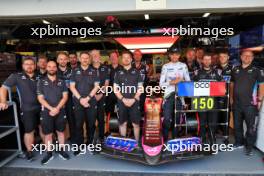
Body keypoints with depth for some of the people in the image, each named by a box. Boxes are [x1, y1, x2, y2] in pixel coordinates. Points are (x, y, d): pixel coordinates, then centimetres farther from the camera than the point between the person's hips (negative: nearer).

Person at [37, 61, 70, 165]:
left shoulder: (61, 81, 5)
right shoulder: (41, 81, 2)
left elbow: (65, 96, -1)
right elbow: (40, 98, -5)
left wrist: (57, 108, -14)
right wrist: (51, 108, -16)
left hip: (60, 111, 1)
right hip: (46, 112, -1)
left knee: (61, 132, 11)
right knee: (48, 134, 7)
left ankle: (61, 151, 26)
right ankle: (49, 154, 21)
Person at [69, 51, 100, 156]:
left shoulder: (93, 71, 6)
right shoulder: (75, 71, 7)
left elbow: (96, 86, -1)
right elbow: (72, 87, 1)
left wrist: (88, 98, -11)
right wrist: (80, 98, -10)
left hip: (91, 101, 0)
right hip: (78, 102, 0)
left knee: (91, 124, 7)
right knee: (78, 124, 3)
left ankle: (90, 143, 24)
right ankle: (78, 146, 14)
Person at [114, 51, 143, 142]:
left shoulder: (136, 71, 7)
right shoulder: (118, 72, 9)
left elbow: (140, 88, 3)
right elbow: (115, 88, 5)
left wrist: (133, 99, -9)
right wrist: (123, 99, -8)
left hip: (134, 102, -1)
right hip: (121, 102, 1)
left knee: (136, 124, 2)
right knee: (122, 123, 7)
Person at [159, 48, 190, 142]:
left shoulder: (183, 65, 9)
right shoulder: (165, 66, 3)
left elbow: (188, 81, 10)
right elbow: (161, 84, -1)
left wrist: (181, 81, -10)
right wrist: (171, 82, -16)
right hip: (169, 95, -2)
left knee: (177, 118, 10)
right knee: (167, 118, -8)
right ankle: (165, 139, 7)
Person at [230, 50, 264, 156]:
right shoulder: (235, 70, 10)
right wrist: (231, 98, 11)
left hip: (250, 104, -4)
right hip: (236, 103, 4)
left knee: (251, 126, 3)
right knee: (237, 125, 15)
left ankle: (249, 147, 17)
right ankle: (239, 142, 31)